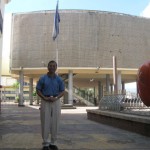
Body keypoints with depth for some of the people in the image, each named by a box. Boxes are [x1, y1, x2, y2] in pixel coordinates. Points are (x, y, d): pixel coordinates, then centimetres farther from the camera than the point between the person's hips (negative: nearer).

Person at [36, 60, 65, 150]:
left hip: (56, 101, 2)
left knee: (55, 122, 4)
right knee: (45, 122, -1)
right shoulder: (42, 78, 1)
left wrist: (56, 98, -13)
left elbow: (62, 91, 5)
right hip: (45, 102, -1)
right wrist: (45, 98, -15)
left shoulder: (59, 79, 4)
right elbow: (38, 90, 1)